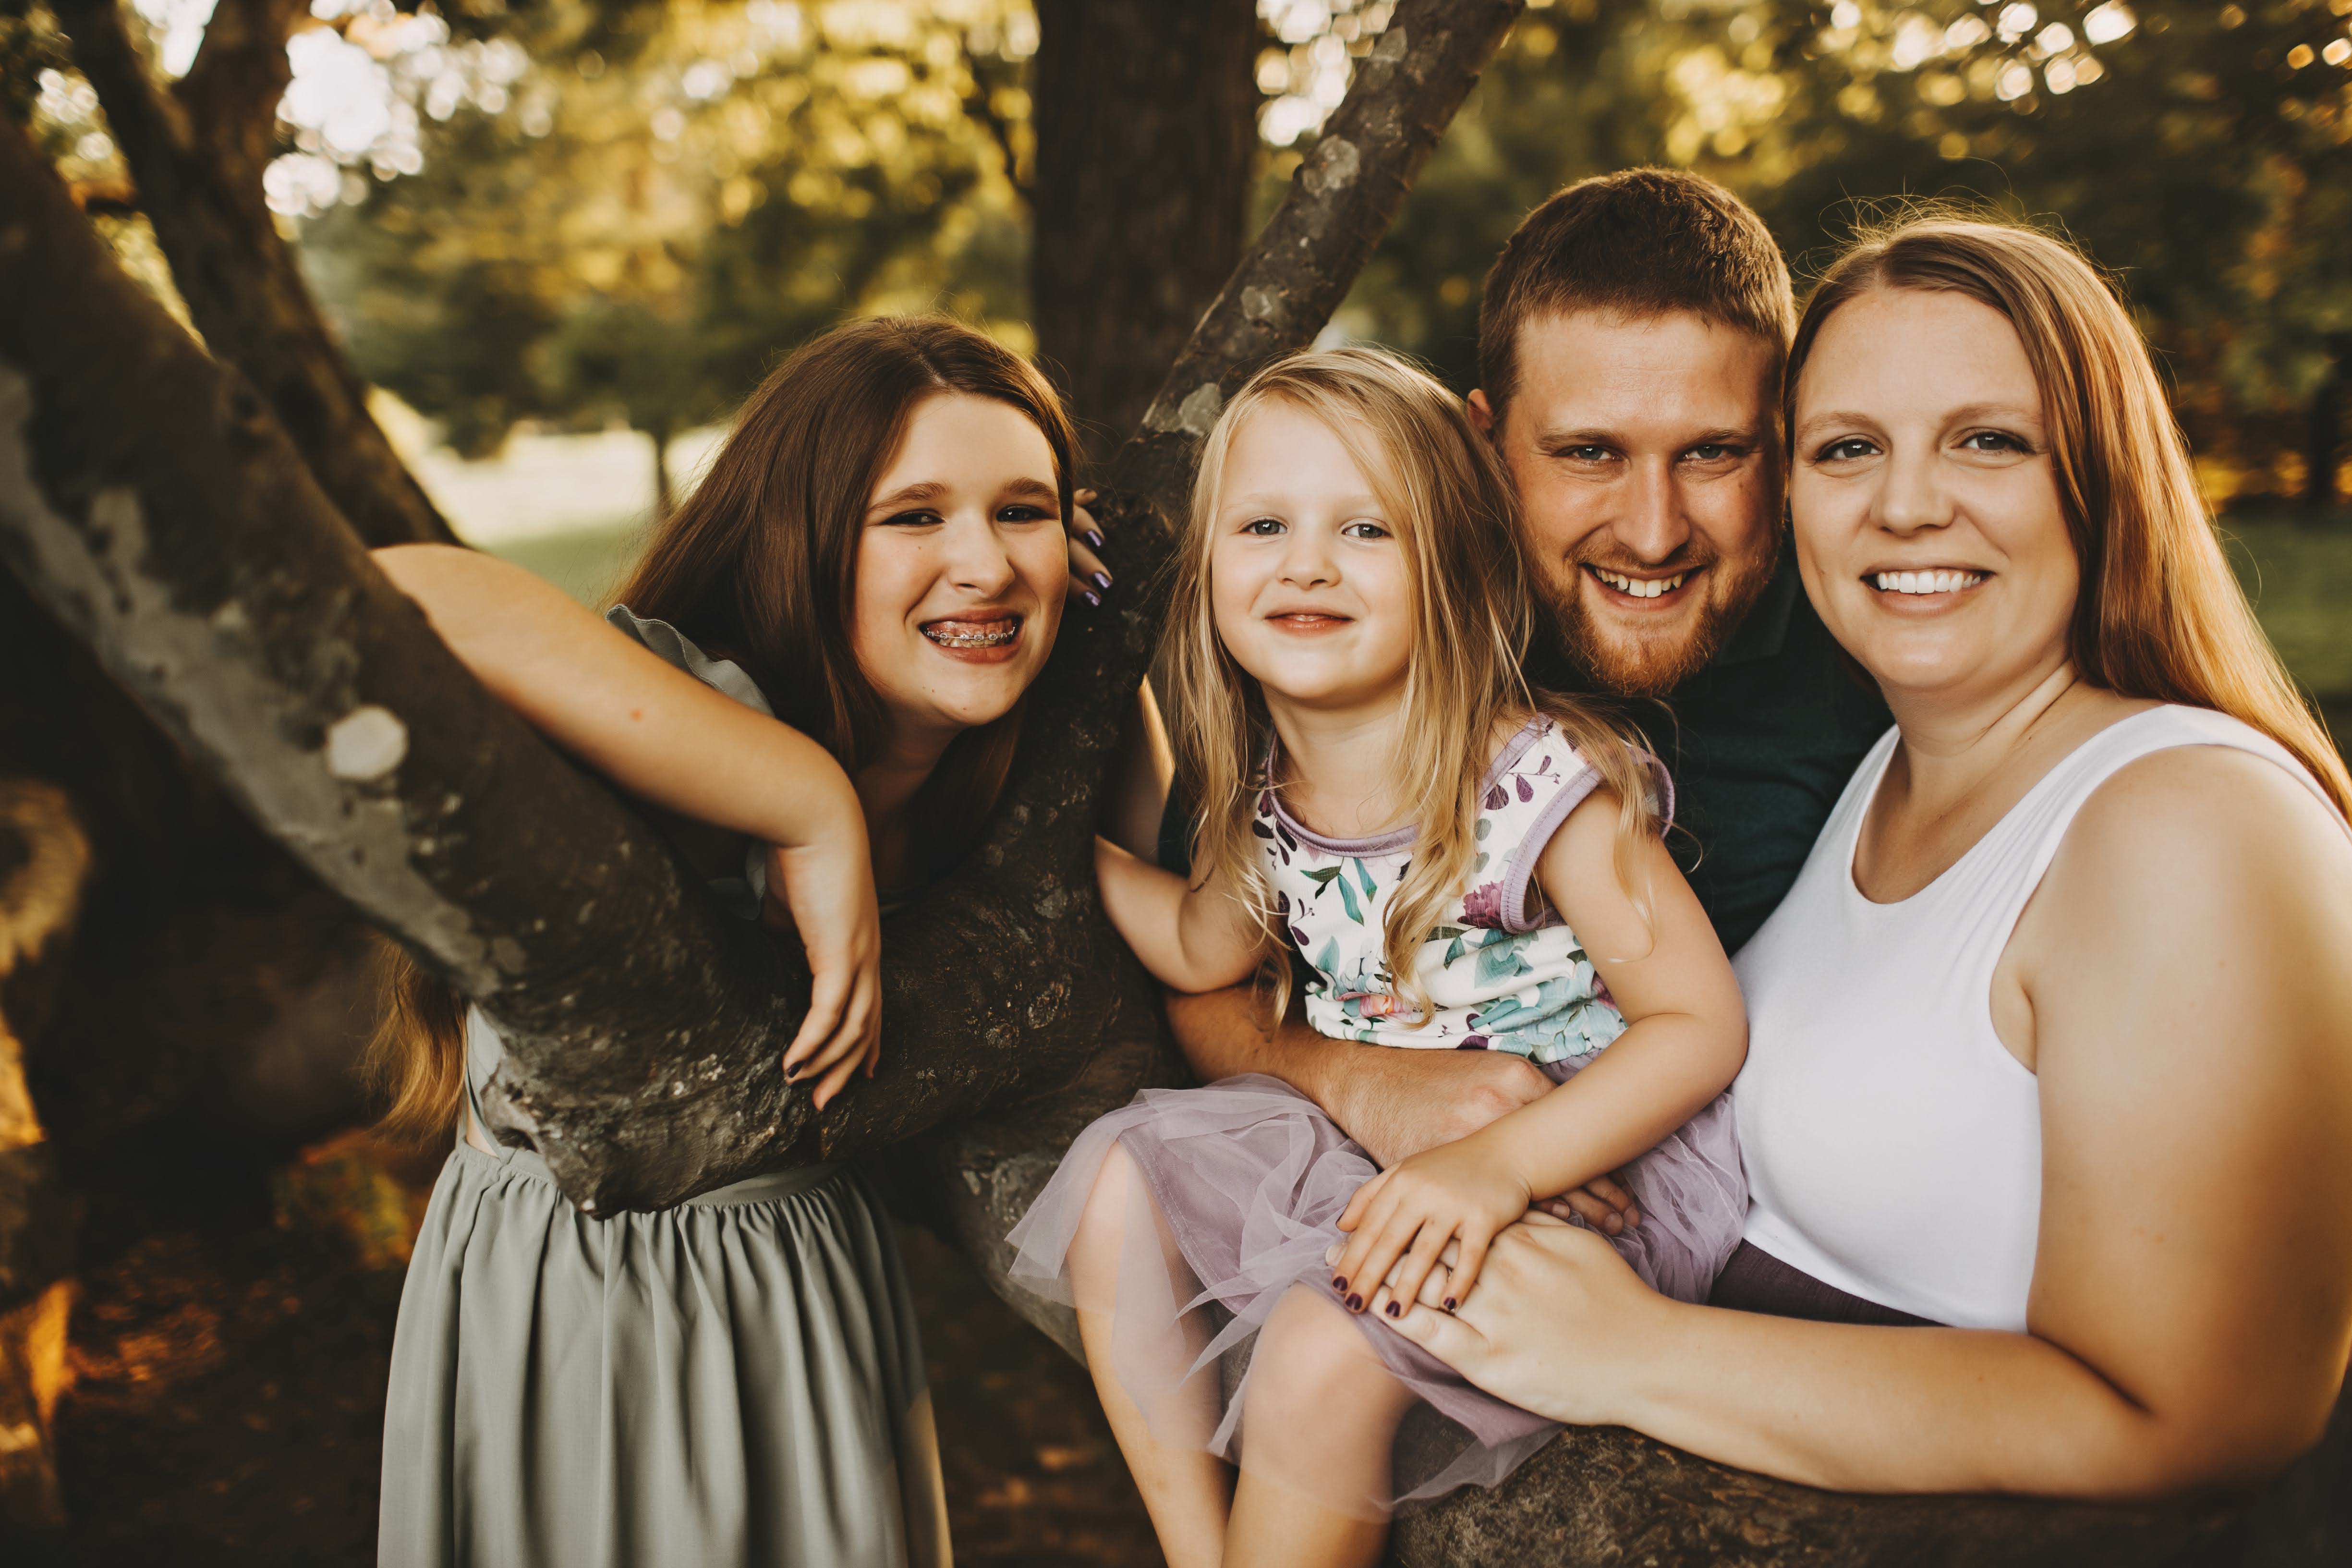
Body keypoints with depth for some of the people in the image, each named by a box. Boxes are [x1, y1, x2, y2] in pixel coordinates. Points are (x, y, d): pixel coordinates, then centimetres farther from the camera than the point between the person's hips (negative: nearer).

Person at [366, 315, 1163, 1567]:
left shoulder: (980, 783, -4)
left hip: (808, 1297, 6)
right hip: (563, 1313, -6)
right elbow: (392, 604, -43)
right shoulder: (717, 709, -27)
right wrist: (816, 805, -40)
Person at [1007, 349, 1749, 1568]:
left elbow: (1703, 1023, -19)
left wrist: (1502, 1160, -31)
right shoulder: (1266, 794, -3)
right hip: (1368, 1136, 7)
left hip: (1584, 1155, -7)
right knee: (1118, 1180, -1)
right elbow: (1209, 953, 17)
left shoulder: (1543, 782, -22)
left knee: (1322, 1348, -25)